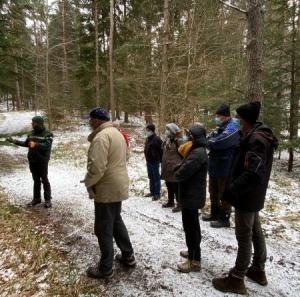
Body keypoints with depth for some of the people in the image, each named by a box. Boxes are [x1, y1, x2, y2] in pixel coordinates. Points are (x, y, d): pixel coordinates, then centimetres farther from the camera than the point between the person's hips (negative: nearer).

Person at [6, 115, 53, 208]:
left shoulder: (48, 134, -11)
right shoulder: (31, 133, 9)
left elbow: (47, 146, -23)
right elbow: (26, 144, 20)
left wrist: (36, 144, -33)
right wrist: (15, 141, 12)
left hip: (42, 161, -6)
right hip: (32, 161, 6)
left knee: (44, 180, 2)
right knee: (36, 180, 15)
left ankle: (48, 199, 11)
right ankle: (36, 198, 26)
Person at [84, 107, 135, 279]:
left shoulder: (101, 137, -20)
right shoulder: (116, 133, 12)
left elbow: (97, 166, -28)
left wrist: (88, 182, -11)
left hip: (107, 189, -10)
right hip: (118, 185, 10)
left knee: (104, 228, 4)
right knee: (116, 221, 23)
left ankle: (105, 268, 19)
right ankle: (128, 256, 35)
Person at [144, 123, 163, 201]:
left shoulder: (157, 139, -14)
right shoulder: (147, 139, 11)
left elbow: (161, 150, -14)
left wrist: (161, 160, -12)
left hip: (155, 161, -8)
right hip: (148, 161, 8)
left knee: (156, 178, 0)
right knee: (151, 177, 15)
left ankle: (157, 193, 8)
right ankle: (152, 191, 27)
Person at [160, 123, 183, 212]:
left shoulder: (178, 140, -14)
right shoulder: (167, 140, 12)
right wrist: (163, 165, 18)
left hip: (175, 168, -8)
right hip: (167, 168, 9)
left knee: (176, 187, 0)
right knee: (169, 186, 18)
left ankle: (180, 204, 11)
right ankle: (170, 202, 33)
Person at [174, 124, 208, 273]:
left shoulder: (197, 154, -23)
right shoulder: (196, 151, 12)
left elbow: (181, 174, -25)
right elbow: (183, 167, 15)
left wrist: (176, 173, -4)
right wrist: (178, 168, -7)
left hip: (191, 196, -10)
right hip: (191, 195, 11)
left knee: (190, 227, 0)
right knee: (192, 226, 21)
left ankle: (195, 261, 12)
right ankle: (193, 251, 37)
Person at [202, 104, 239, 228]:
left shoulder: (231, 129, -17)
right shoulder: (219, 128, 14)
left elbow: (217, 142, -29)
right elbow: (209, 139, 8)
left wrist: (208, 142, -9)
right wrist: (210, 142, -15)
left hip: (224, 168, -9)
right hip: (214, 166, 9)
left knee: (224, 194, 4)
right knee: (213, 193, 19)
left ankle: (224, 219, 17)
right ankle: (214, 214, 34)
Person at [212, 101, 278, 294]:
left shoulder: (256, 139, -23)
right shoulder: (257, 135, 9)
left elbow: (254, 173, -30)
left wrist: (234, 188, -21)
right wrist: (235, 186, 10)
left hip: (247, 196, -10)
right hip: (253, 194, 10)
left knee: (244, 236, 1)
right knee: (255, 231, 19)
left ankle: (237, 279, 15)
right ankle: (258, 270, 35)